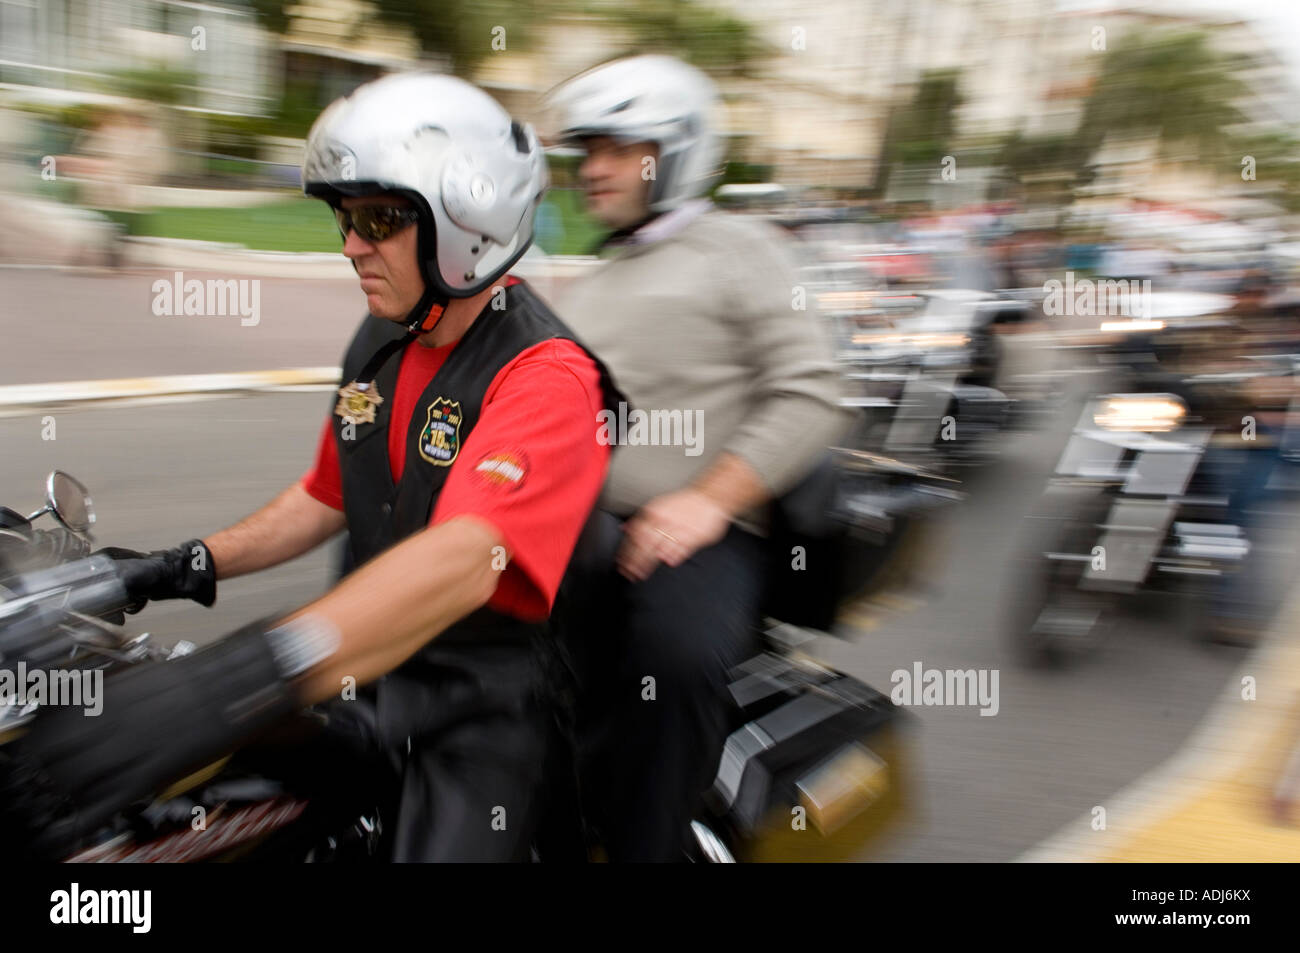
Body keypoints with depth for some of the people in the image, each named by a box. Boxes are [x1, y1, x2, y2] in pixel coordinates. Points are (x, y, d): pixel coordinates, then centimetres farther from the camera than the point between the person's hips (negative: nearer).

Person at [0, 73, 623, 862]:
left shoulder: (546, 375, -22)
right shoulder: (380, 342, 6)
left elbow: (460, 561, -39)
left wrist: (240, 680, -51)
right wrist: (186, 568, 10)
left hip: (486, 703, -7)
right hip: (375, 666, 7)